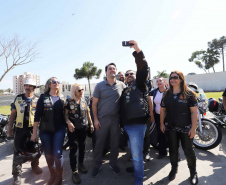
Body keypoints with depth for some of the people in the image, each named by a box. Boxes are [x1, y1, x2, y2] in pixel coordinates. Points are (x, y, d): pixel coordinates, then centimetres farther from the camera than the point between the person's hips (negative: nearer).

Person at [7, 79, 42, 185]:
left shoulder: (37, 100, 1)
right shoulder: (18, 98, 4)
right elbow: (13, 114, 8)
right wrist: (10, 128, 4)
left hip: (33, 128, 0)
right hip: (20, 129, 1)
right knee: (18, 151, 3)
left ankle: (35, 166, 37)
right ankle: (17, 174, 17)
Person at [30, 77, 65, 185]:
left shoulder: (61, 99, 8)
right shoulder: (43, 97, 0)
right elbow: (37, 116, -3)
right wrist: (34, 133, -5)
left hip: (59, 130, 1)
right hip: (45, 131, 0)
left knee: (57, 154, -4)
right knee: (48, 155, 11)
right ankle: (52, 175, 33)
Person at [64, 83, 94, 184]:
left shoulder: (84, 101, 4)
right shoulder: (69, 102, -6)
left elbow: (88, 113, 11)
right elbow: (65, 114, -3)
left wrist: (91, 124, 9)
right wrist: (68, 122, -21)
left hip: (83, 127, 4)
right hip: (73, 128, -3)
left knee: (82, 146, 14)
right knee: (73, 148, -3)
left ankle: (81, 164, 35)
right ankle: (74, 171, 9)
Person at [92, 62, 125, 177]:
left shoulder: (122, 85, 2)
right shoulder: (100, 85, -2)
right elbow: (94, 103, -1)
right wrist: (95, 119, -6)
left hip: (116, 118, 2)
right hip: (102, 119, -1)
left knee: (115, 143, 13)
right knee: (99, 143, 9)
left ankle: (113, 163, 34)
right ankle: (97, 165, 29)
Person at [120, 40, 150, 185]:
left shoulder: (140, 83, 7)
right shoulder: (125, 90, 22)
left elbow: (143, 68, -10)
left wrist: (138, 50, -22)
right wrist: (122, 123, 15)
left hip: (138, 124, -6)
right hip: (127, 124, 6)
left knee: (137, 154, -3)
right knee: (134, 152, 20)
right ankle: (135, 167, 41)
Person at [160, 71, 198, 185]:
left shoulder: (189, 93, -7)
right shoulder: (167, 94, 5)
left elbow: (194, 112, -9)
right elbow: (162, 110, 8)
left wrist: (193, 128, -13)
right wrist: (162, 123, 4)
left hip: (186, 128, -3)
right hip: (170, 128, 3)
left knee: (188, 150, 7)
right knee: (173, 149, 14)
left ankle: (193, 173, 30)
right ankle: (174, 169, 35)